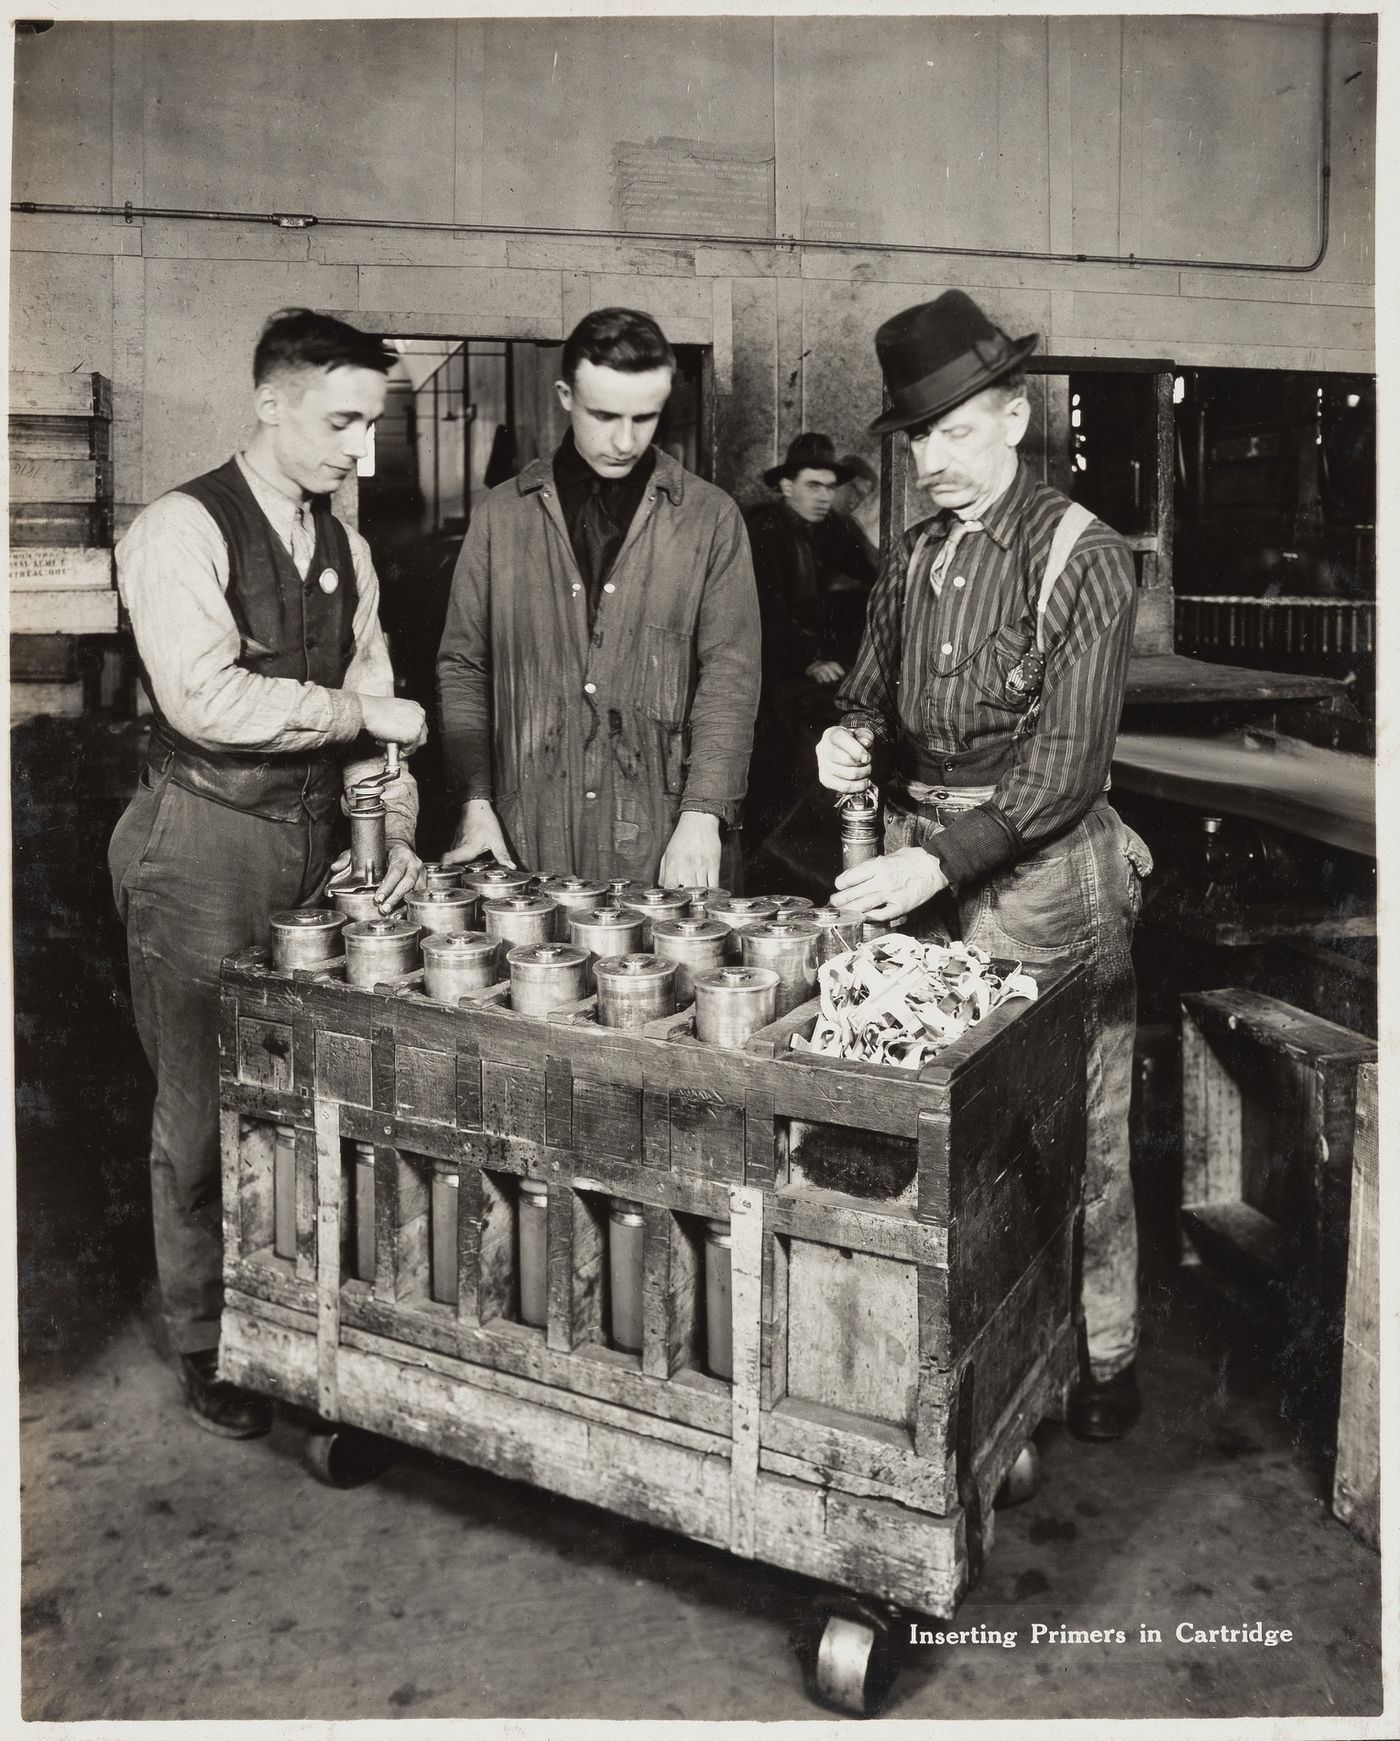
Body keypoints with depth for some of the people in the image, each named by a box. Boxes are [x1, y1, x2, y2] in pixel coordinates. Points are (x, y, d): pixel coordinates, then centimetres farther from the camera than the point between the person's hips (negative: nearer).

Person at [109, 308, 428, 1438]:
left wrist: (391, 828, -6)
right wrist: (358, 709, -14)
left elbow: (371, 707, 8)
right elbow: (204, 697, -22)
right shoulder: (182, 531, -10)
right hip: (202, 839, -6)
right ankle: (207, 1345, 24)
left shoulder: (344, 547, 11)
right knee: (204, 1107, 5)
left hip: (312, 835, 6)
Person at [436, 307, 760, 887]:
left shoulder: (710, 518, 2)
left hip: (665, 846, -1)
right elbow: (462, 669, 8)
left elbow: (729, 677, -4)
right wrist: (476, 802, -2)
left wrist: (702, 815, -15)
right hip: (527, 842, 1)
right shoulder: (501, 515, 6)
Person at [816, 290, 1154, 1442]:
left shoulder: (1085, 560, -9)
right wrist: (851, 740, -7)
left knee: (1075, 1128, 6)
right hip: (920, 855, 6)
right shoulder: (913, 559, 10)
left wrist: (943, 862, -25)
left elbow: (1068, 758, -16)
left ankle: (1101, 1360, 24)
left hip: (1044, 866, -5)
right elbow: (874, 692, 17)